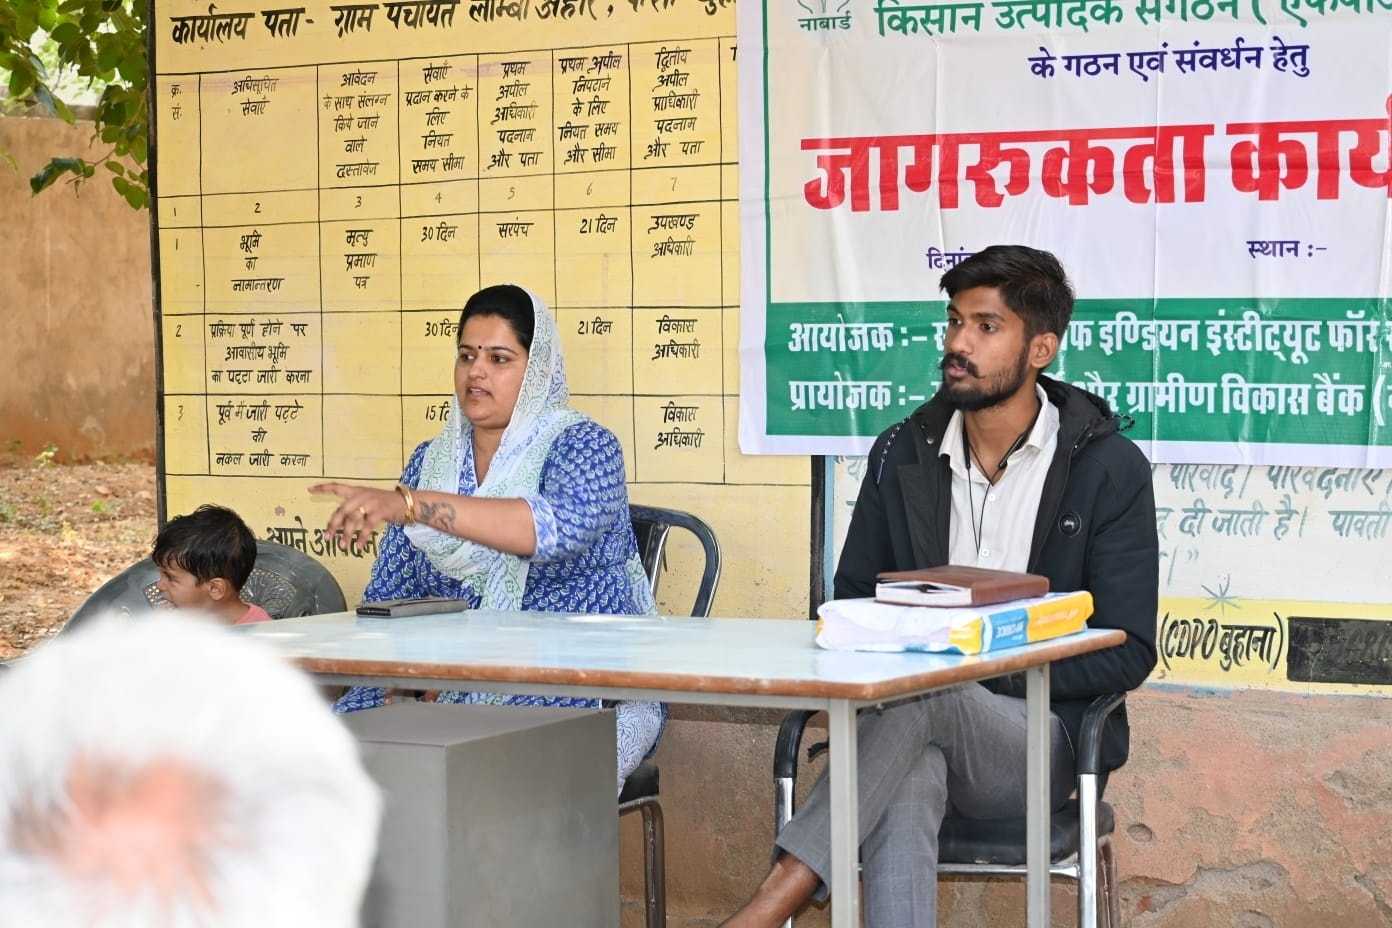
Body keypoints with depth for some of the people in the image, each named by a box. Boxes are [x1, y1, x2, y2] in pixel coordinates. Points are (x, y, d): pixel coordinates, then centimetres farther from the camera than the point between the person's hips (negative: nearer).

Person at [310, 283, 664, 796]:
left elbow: (561, 525, -27)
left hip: (588, 691, -5)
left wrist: (407, 504, -35)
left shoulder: (583, 446, -4)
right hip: (461, 691, 5)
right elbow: (389, 594, 15)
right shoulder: (431, 461, 13)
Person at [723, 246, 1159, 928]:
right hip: (913, 719, 2)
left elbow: (1126, 654, -5)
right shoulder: (901, 455, 10)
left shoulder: (1109, 469, -1)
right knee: (906, 781, -37)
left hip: (1040, 739, -2)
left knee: (926, 698, -36)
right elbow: (852, 604, 16)